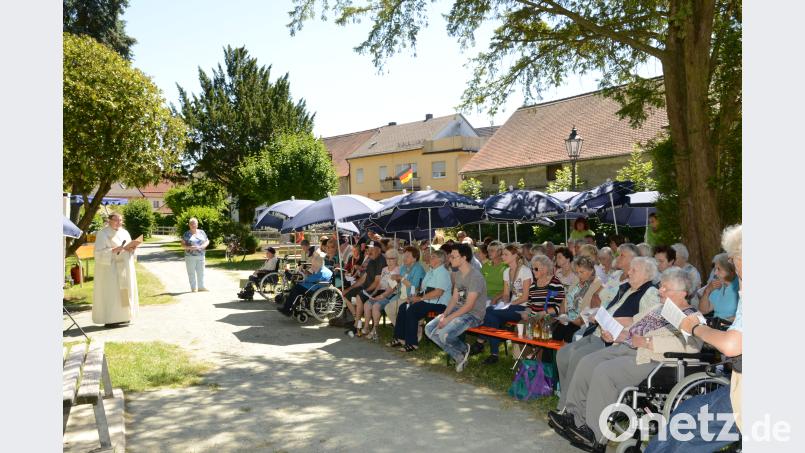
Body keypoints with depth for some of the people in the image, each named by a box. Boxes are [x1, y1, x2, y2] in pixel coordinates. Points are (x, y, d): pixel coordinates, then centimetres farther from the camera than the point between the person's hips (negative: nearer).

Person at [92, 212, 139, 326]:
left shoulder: (124, 232, 12)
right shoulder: (103, 233, -7)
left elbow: (129, 247, 15)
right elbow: (99, 252, -15)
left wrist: (130, 248, -7)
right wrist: (114, 250, -27)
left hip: (124, 267, 7)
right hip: (110, 268, -7)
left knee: (124, 290, 7)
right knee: (111, 291, -7)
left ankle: (122, 317, 15)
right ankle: (109, 319, -4)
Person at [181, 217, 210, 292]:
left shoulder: (201, 232, 10)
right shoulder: (186, 234, 0)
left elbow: (207, 241, 14)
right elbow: (183, 244, -3)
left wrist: (204, 245, -7)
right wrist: (190, 247, -19)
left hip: (200, 255, 3)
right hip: (190, 256, -3)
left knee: (201, 272, 5)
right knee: (191, 272, 0)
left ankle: (201, 287, 12)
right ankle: (193, 288, 6)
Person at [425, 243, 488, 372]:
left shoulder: (476, 277, -20)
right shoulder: (458, 274, 10)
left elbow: (469, 305, -22)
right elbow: (454, 299, 10)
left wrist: (449, 319, -21)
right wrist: (444, 315, -5)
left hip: (473, 315, -9)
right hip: (459, 310, 9)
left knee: (444, 335, -29)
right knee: (429, 329, -2)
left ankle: (463, 349, 5)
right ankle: (459, 356, 5)